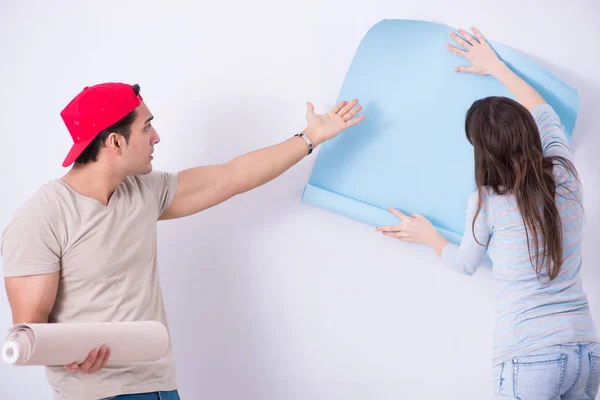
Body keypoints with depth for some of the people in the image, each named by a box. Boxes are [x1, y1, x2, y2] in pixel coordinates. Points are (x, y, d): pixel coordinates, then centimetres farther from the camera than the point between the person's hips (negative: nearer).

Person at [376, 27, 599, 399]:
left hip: (530, 357, -4)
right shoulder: (565, 176, 1)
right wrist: (495, 67, 31)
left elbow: (465, 263, 13)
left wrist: (428, 235, 31)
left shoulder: (487, 203, -8)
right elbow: (545, 114, 22)